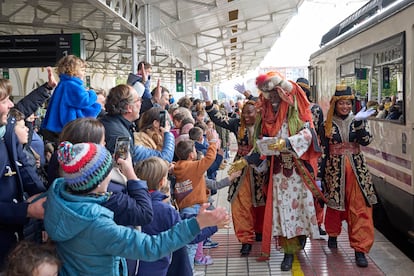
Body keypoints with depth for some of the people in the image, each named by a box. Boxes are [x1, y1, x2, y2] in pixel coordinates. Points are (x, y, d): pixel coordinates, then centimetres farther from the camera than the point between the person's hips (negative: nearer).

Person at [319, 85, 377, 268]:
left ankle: (360, 249, 1)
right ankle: (332, 234, 38)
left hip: (356, 169, 1)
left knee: (360, 208, -4)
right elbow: (323, 150, 2)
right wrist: (320, 175, 0)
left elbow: (366, 141, -11)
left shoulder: (357, 120, 4)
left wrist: (359, 122, -27)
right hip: (334, 169, 0)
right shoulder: (328, 125, 2)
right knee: (334, 205, 11)